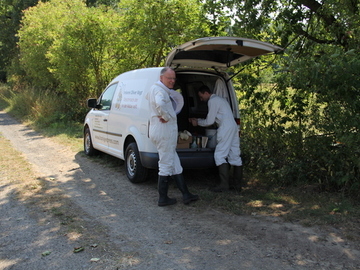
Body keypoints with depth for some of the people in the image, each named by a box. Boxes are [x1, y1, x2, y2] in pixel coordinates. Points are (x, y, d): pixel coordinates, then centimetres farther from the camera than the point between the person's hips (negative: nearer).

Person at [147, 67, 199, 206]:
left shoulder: (154, 88, 17)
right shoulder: (160, 90, -15)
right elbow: (159, 103, -37)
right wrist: (166, 117, -20)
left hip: (160, 131, 11)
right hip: (165, 131, -11)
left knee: (175, 164, 13)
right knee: (166, 165, -2)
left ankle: (186, 195, 21)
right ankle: (163, 199, 9)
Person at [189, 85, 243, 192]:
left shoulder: (212, 101, -6)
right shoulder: (219, 99, 25)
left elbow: (209, 121, -6)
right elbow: (213, 119, 25)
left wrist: (197, 122, 10)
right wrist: (197, 120, 24)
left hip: (225, 129, -10)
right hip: (233, 127, 10)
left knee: (220, 156, -8)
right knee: (235, 156, 7)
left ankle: (224, 184, -12)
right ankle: (238, 184, 10)